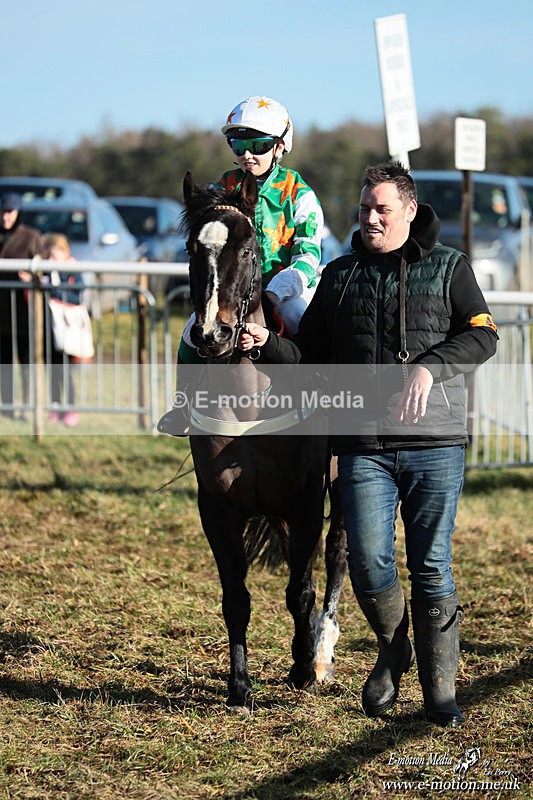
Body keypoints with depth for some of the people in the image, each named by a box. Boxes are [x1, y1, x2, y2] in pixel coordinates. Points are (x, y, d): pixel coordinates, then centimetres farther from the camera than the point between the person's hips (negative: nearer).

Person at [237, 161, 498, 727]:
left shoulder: (448, 267, 6)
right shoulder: (340, 276, 13)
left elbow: (481, 335, -6)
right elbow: (310, 359, 13)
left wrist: (428, 367, -21)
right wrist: (267, 346, -7)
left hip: (435, 445, -2)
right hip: (364, 447, 2)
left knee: (432, 567, 0)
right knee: (368, 562, -7)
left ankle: (440, 689, 7)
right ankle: (392, 651, 21)